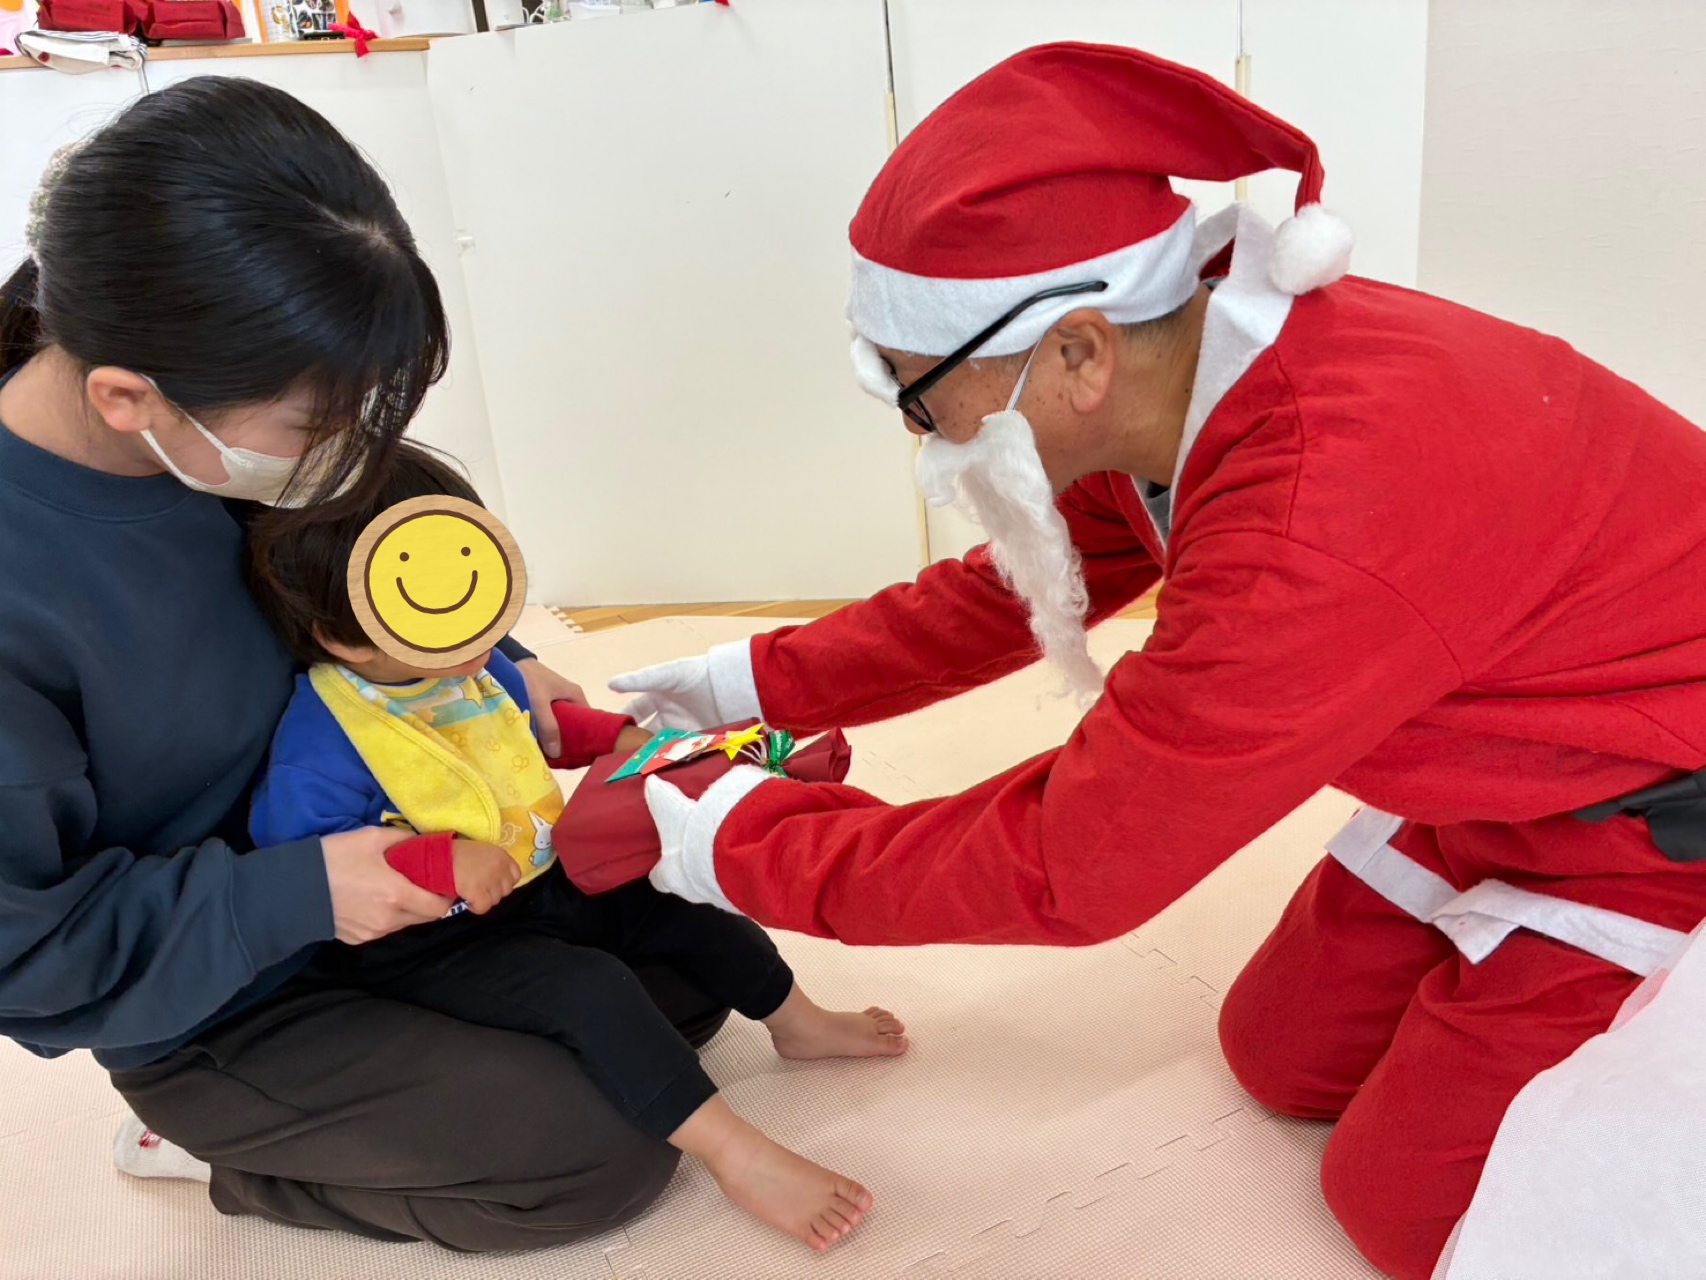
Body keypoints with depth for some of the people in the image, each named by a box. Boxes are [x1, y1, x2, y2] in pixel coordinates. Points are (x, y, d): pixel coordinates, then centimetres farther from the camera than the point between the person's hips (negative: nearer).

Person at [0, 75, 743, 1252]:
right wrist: (295, 897, -27)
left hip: (386, 848, 7)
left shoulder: (235, 430, -15)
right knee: (610, 1152, -9)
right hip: (218, 1011, -6)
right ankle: (229, 1154, 9)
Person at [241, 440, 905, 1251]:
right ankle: (738, 1158, -23)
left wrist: (615, 737, 7)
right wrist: (441, 863, -35)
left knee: (678, 900, 4)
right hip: (428, 948, -8)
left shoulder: (477, 668, -1)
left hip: (544, 881, 8)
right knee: (588, 986, -28)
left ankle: (796, 1021, 25)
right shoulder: (319, 748, -27)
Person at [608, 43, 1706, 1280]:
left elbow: (1062, 866, -31)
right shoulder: (1177, 367, -14)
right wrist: (760, 682, 0)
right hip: (1518, 772, 8)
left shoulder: (1315, 536, -41)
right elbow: (1011, 590, 2)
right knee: (1286, 1056, 13)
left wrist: (746, 845, -18)